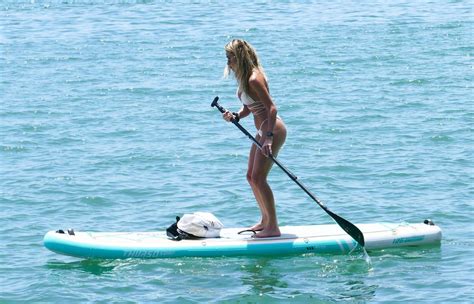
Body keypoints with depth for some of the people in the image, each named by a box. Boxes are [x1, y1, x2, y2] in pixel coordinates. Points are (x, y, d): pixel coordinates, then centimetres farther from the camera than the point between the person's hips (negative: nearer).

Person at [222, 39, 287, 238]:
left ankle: (273, 227, -6)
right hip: (264, 131, 11)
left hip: (273, 130, -11)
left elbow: (272, 108, -25)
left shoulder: (254, 79, -21)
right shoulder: (244, 77, 9)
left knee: (258, 178, -11)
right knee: (251, 177, 16)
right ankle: (265, 221, 28)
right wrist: (235, 116, -5)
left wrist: (269, 137, -33)